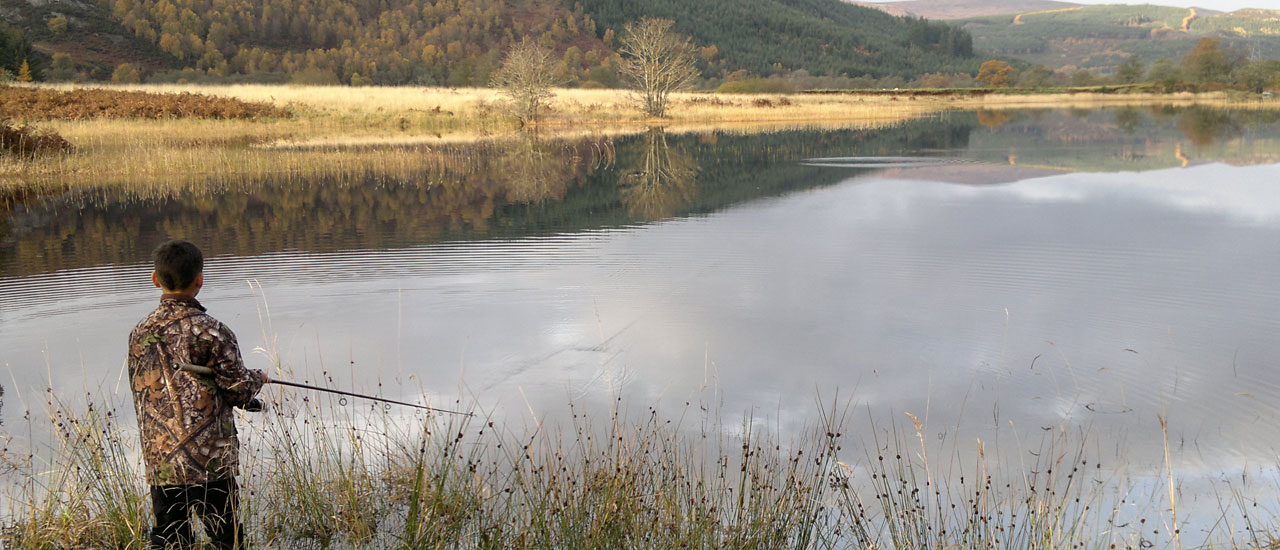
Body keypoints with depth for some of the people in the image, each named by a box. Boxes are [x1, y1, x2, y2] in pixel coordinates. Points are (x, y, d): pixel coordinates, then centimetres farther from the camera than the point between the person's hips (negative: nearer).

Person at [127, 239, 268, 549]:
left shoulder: (140, 334, 4)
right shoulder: (209, 331, -12)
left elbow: (141, 394, 15)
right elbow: (239, 392, -9)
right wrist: (258, 379, 14)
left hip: (160, 463, 5)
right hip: (210, 462, -5)